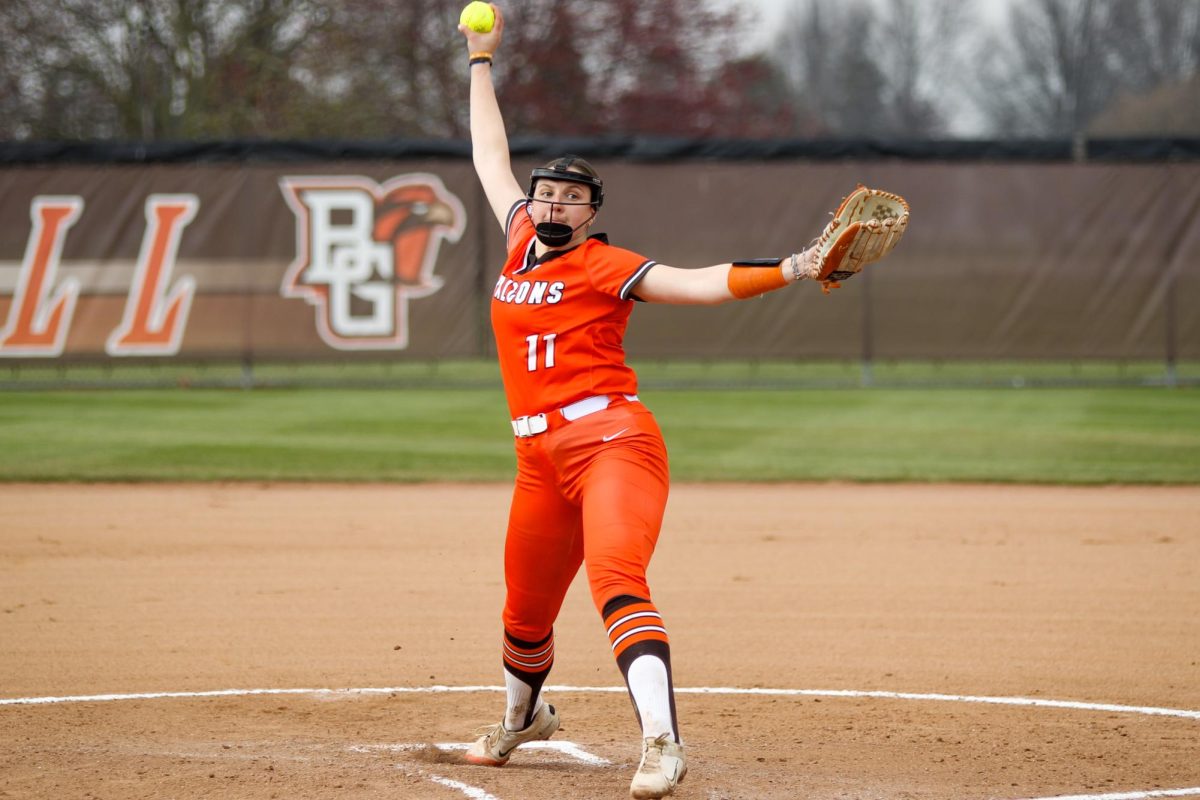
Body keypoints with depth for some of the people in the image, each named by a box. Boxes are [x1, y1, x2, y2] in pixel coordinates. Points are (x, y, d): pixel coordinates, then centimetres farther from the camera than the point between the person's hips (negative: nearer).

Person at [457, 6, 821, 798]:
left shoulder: (604, 265, -2)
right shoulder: (520, 241, 15)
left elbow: (695, 283, -14)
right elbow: (491, 158, 29)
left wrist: (787, 270, -28)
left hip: (612, 441, -6)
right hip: (541, 458, 6)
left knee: (616, 579, -27)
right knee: (524, 613, 15)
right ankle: (523, 717, 45)